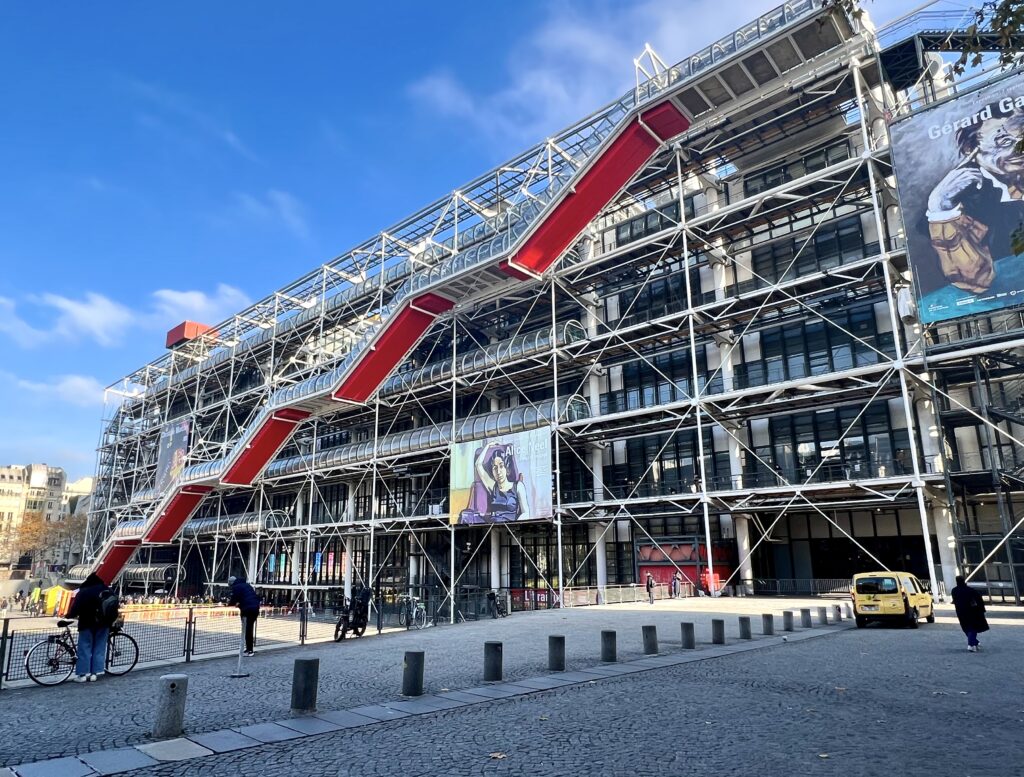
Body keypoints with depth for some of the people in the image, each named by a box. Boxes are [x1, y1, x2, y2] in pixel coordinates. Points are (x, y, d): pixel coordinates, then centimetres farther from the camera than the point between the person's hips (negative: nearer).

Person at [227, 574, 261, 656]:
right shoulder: (246, 585, 25)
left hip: (247, 609, -8)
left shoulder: (236, 587, 0)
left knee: (247, 630, -2)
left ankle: (249, 650, -3)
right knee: (250, 629, 17)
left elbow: (234, 599, -6)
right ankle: (250, 648, 25)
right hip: (255, 607, 8)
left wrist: (230, 603, 15)